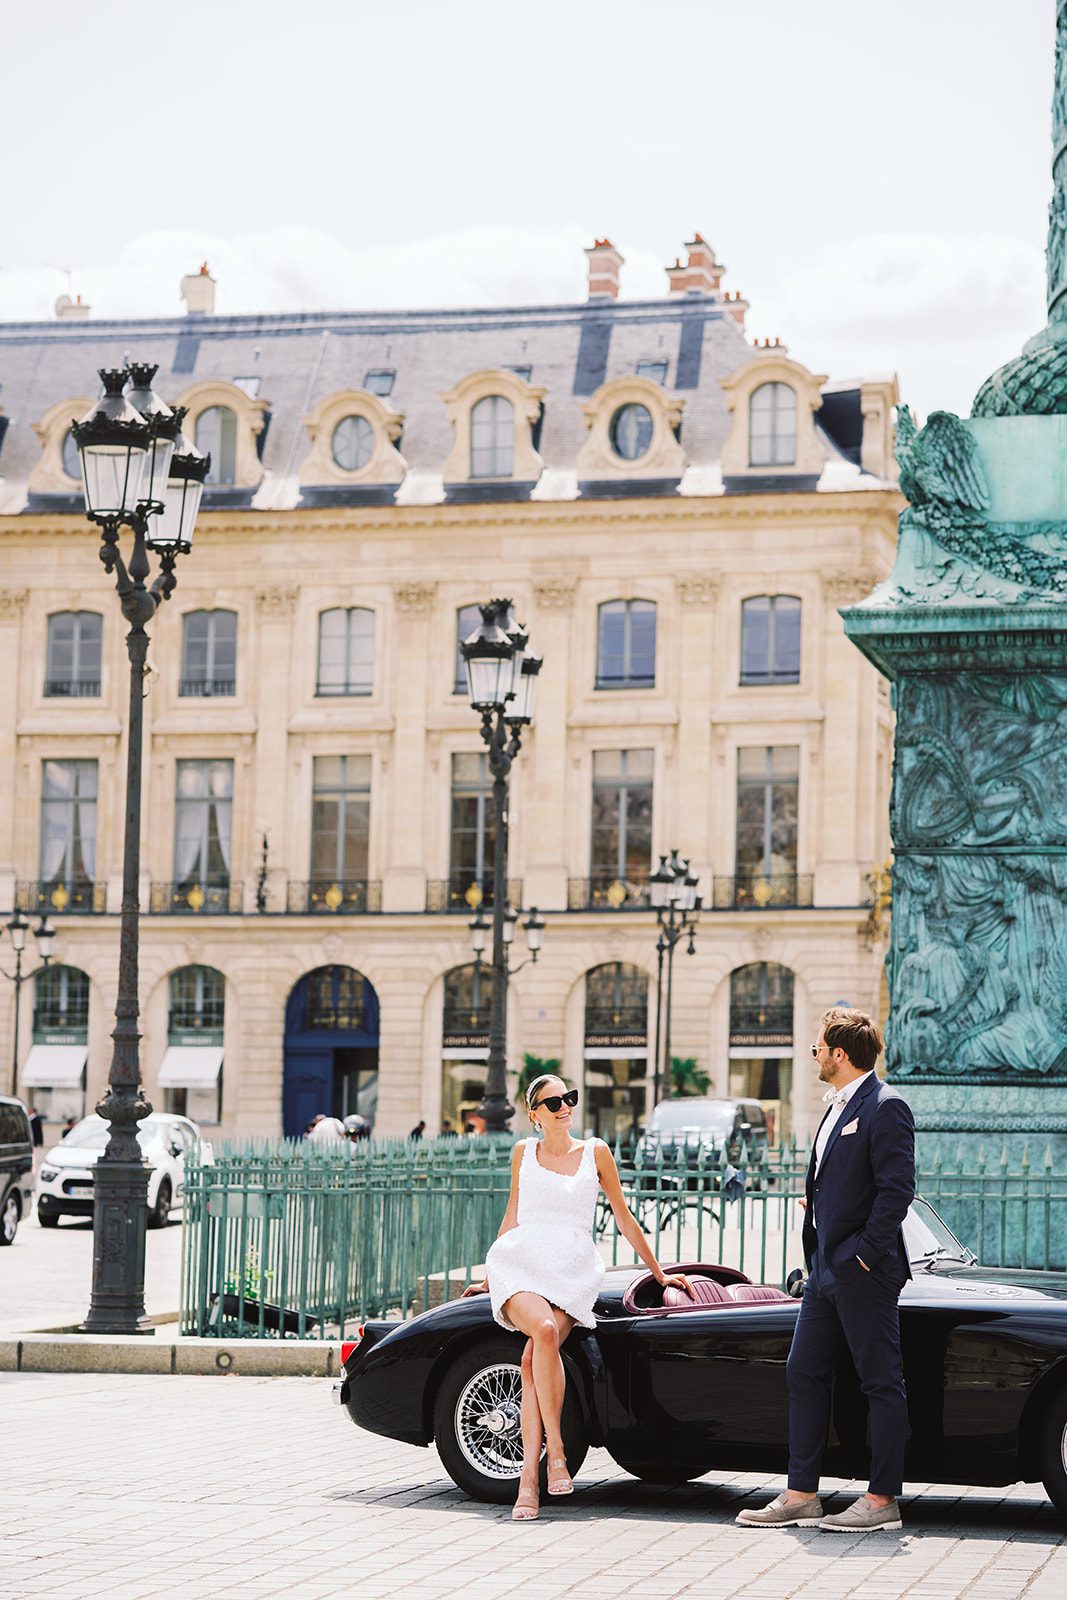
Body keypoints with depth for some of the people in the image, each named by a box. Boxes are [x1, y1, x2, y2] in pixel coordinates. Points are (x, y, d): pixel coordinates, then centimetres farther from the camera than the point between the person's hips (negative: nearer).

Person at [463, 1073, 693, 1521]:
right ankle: (555, 1450, -31)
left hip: (573, 1269, 0)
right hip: (521, 1261, 0)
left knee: (533, 1358, -27)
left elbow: (624, 1219, 19)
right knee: (544, 1330, -33)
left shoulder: (595, 1153, 11)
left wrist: (659, 1274, 22)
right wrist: (490, 1277, 30)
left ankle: (529, 1478, -28)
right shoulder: (524, 1153, 15)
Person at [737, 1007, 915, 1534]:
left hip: (863, 1273, -10)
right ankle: (800, 1495, 14)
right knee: (803, 1373, 10)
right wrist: (813, 1200, 9)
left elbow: (897, 1188, -19)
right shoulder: (838, 1107, 17)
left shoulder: (884, 1107, -13)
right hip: (826, 1271, 10)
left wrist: (866, 1252, -18)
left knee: (882, 1382, -1)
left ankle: (882, 1500, 3)